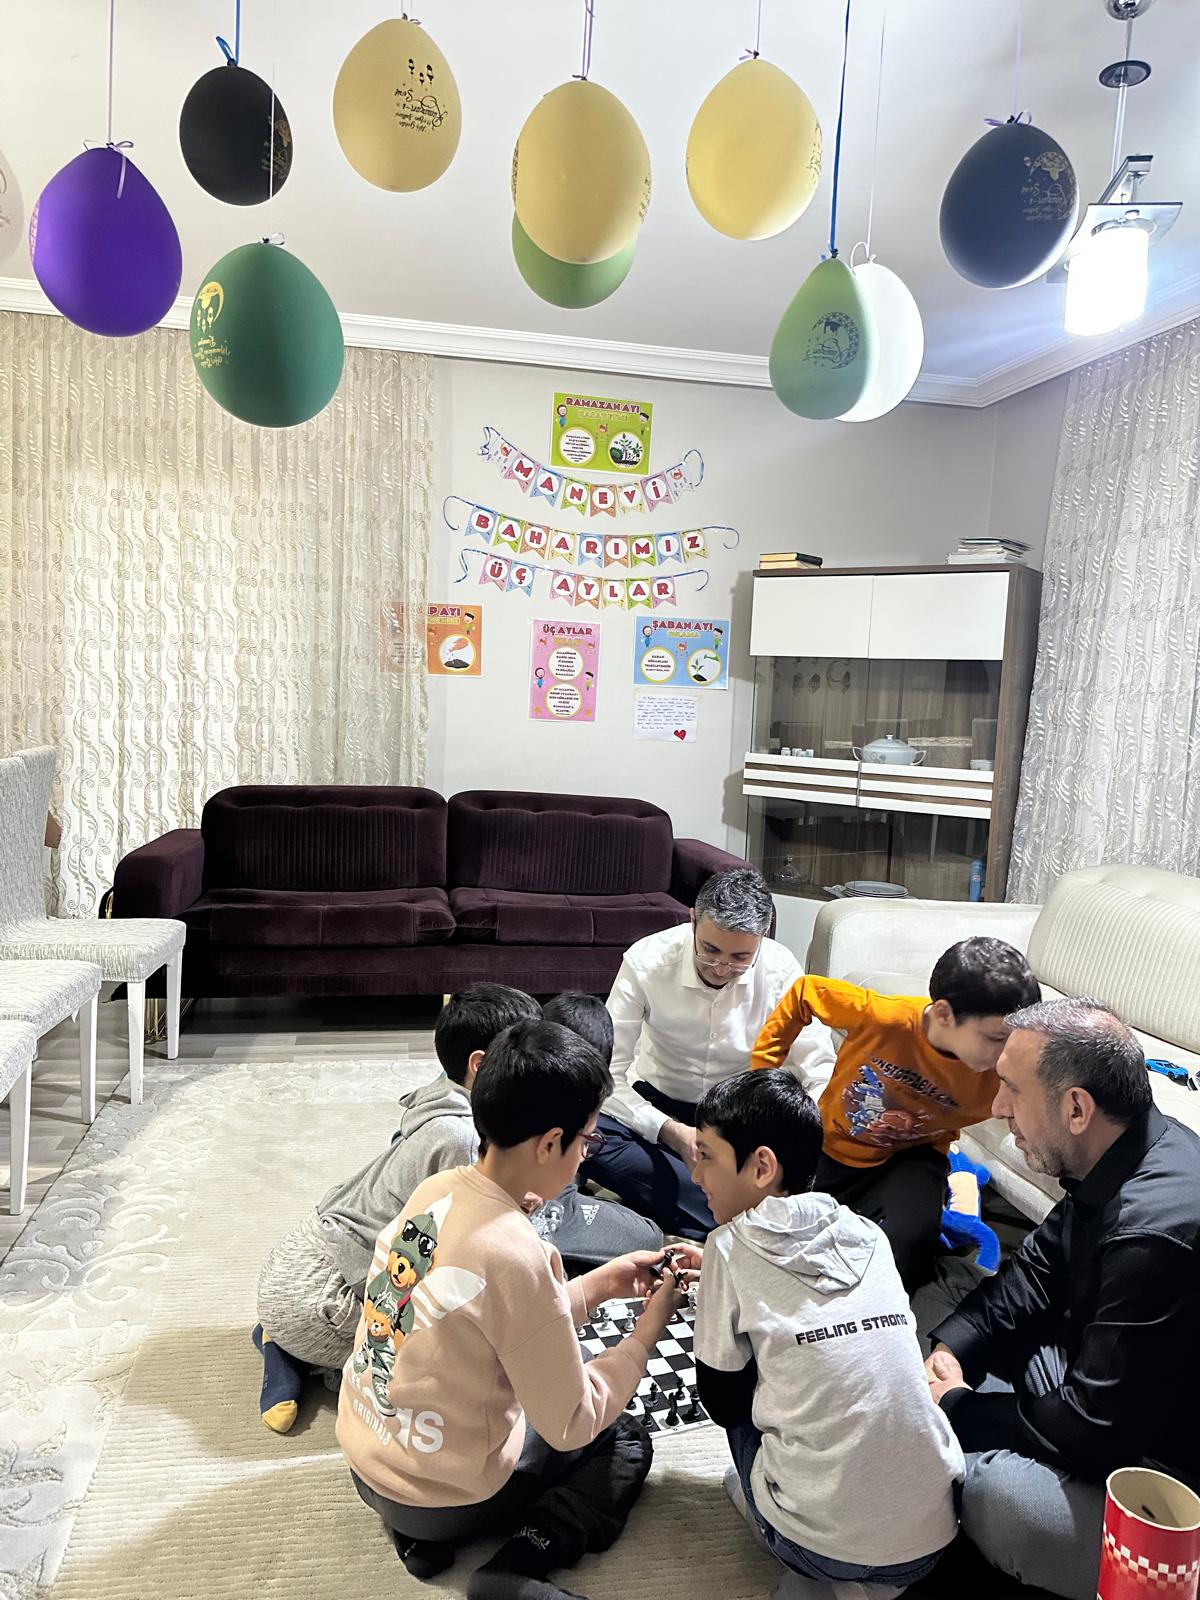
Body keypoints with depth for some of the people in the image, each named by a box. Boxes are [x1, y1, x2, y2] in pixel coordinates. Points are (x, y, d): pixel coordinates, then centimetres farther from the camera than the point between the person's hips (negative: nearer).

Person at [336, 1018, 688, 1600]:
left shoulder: (438, 1189, -9)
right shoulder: (517, 1255, -31)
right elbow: (571, 1426, -18)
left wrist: (598, 1284, 5)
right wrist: (649, 1329, -8)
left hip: (364, 1455, 6)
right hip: (443, 1498, -6)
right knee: (625, 1439, 16)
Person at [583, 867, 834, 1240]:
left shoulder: (780, 970, -18)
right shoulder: (646, 961, -22)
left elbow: (823, 1076, -17)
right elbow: (608, 1075, -22)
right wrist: (671, 1133, -37)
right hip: (658, 1106, 0)